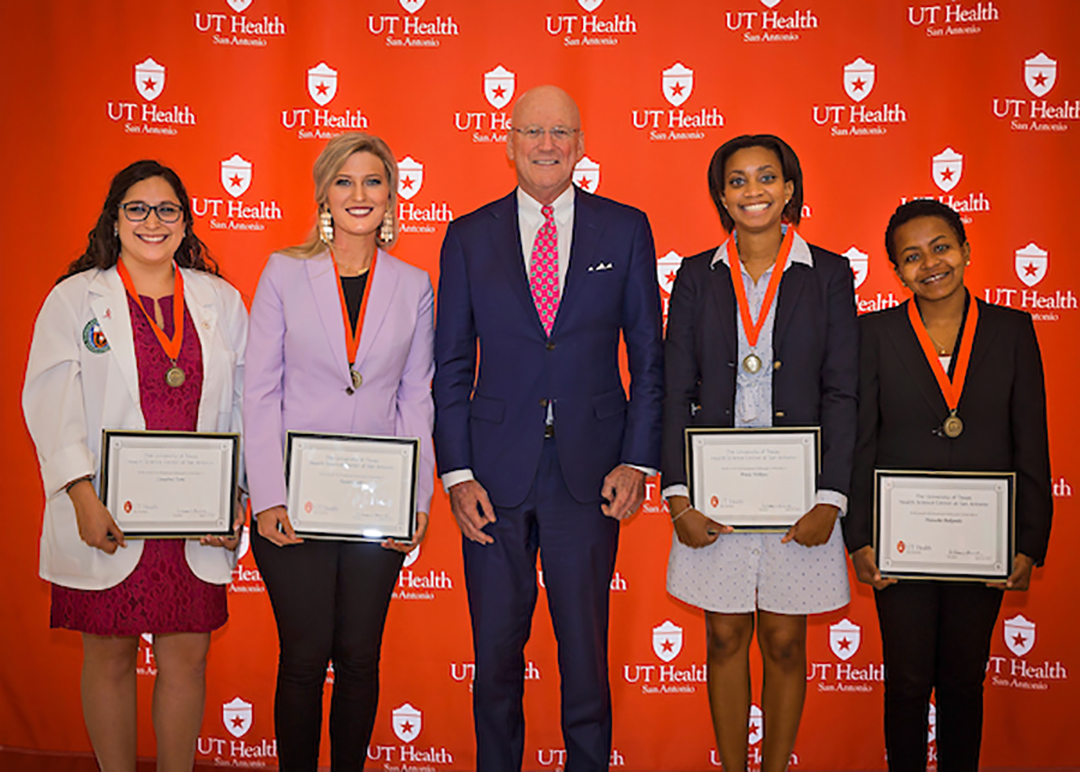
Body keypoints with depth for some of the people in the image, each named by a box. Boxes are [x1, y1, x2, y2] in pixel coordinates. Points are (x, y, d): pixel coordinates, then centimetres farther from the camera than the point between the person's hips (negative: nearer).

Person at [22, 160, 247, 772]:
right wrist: (83, 497, -14)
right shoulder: (74, 298, 3)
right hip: (109, 519, -1)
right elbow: (51, 402, -3)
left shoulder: (222, 301, 9)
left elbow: (246, 405, 7)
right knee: (109, 657, 9)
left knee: (188, 658, 6)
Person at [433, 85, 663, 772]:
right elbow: (452, 366, 5)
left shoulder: (626, 230, 5)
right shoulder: (470, 237, 6)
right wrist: (457, 473, -3)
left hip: (591, 471, 0)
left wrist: (639, 460, -4)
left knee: (586, 651, 8)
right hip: (495, 473, 1)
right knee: (496, 652, 11)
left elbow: (648, 355, 5)